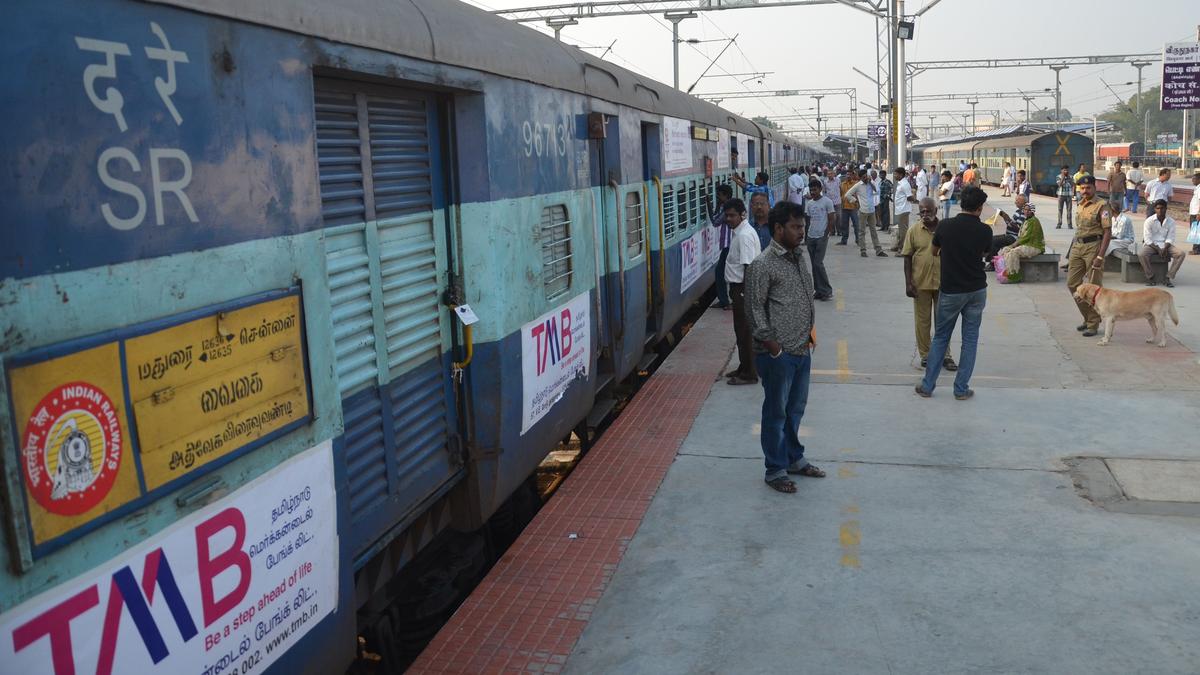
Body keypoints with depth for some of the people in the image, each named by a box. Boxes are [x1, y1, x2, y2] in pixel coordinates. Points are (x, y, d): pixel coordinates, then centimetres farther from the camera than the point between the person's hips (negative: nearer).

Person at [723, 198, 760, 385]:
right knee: (742, 330, 18)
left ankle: (749, 374, 6)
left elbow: (749, 266, -23)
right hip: (739, 287, 10)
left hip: (743, 288, -10)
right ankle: (744, 367, 28)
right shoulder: (741, 231, 12)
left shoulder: (744, 235, -20)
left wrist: (745, 294, -22)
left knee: (744, 331, -2)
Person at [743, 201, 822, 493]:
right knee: (776, 412, 5)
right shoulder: (763, 266, -16)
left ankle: (794, 458, 36)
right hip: (779, 354, -8)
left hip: (802, 350, 8)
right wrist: (771, 344, -16)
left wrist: (810, 330, 14)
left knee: (796, 409, 20)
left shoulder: (799, 257, 10)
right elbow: (755, 309, -16)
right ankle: (775, 470, 17)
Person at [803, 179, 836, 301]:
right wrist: (806, 235, 8)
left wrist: (825, 235, -11)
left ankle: (827, 291, -2)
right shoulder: (809, 203, 12)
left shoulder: (827, 202, -5)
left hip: (821, 237, -6)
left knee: (818, 263, -11)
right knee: (814, 264, 7)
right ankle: (818, 290, 13)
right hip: (811, 237, 6)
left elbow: (831, 220, -6)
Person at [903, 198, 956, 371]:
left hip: (943, 283, 1)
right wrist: (908, 283, -7)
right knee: (922, 320, 7)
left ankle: (944, 355, 18)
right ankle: (925, 355, 19)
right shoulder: (914, 231, -3)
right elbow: (907, 258, -1)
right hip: (921, 283, 0)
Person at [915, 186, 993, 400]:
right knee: (970, 339, 10)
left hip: (950, 290, 0)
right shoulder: (985, 231, -9)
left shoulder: (945, 226, -10)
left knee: (941, 337, 12)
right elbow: (984, 252, 9)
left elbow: (935, 252, 8)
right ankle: (961, 388, 12)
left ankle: (927, 385, 13)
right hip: (977, 290, 1)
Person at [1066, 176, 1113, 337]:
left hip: (1093, 246, -7)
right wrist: (1071, 251, 18)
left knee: (1094, 287, 0)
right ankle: (1088, 317, 22)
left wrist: (1100, 256, -19)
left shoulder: (1102, 205, -8)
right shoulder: (1080, 205, 14)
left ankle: (1093, 324, 8)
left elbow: (1107, 232, -12)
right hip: (1077, 246, 7)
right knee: (1072, 283, 7)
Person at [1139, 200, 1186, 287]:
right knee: (1142, 255, -35)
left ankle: (1169, 278, -17)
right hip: (1151, 244, -3)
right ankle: (1150, 277, -15)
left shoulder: (1171, 221, 0)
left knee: (1181, 254, -21)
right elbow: (1148, 240, -11)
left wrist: (1165, 249, -19)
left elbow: (1170, 238, 0)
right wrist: (1158, 250, -20)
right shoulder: (1149, 221, -8)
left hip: (1165, 245, 3)